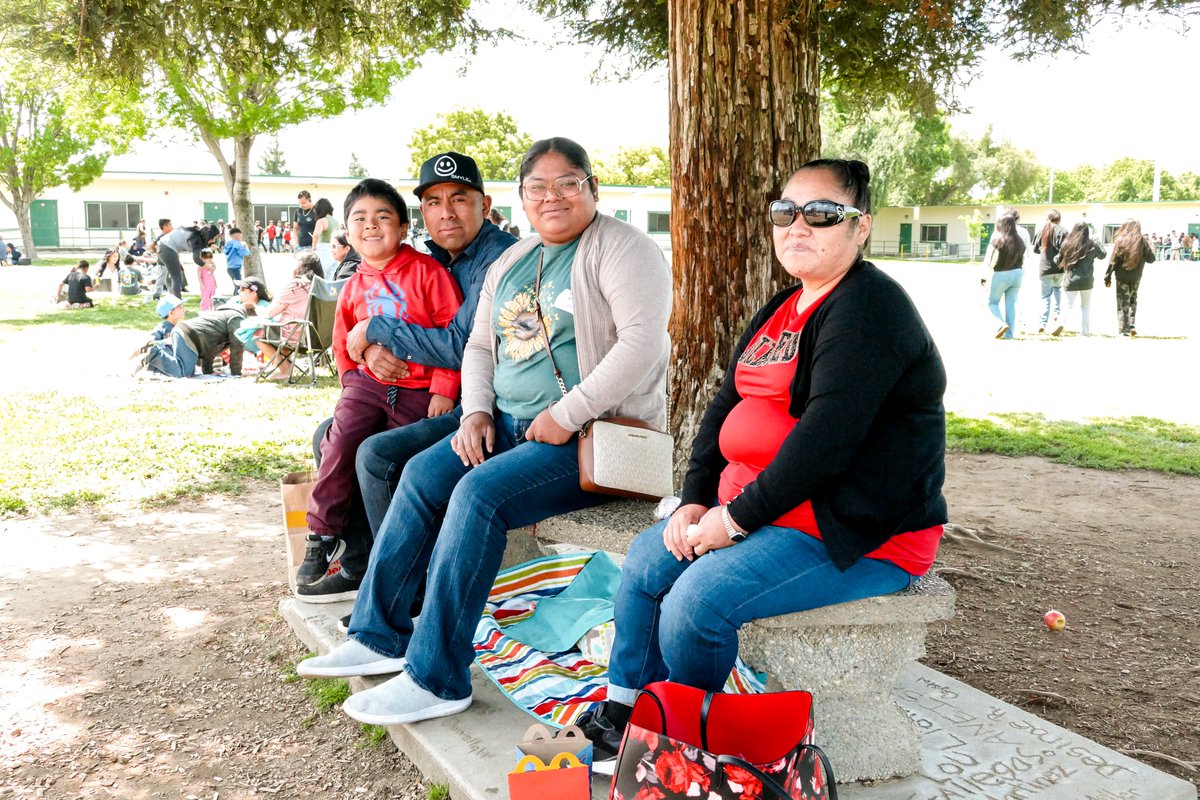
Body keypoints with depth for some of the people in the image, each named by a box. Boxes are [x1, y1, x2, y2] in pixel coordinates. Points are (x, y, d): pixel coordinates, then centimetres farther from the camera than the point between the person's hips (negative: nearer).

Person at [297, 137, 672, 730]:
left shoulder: (621, 250, -7)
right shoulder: (510, 263, 17)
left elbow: (641, 344, -20)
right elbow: (480, 345, 21)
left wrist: (566, 415, -21)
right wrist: (476, 412, 2)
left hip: (595, 434, -8)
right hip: (511, 425, 8)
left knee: (480, 493, -26)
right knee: (423, 473, -9)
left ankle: (437, 678, -18)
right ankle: (379, 636, 1)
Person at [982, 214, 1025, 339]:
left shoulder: (997, 240, -11)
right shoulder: (1019, 242, 4)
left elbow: (988, 261, -12)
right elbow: (1022, 260, 6)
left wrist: (983, 276, -3)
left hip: (1001, 275, -5)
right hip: (1017, 274, 5)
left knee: (992, 302, 11)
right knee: (1011, 304, 10)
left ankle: (1003, 323, -12)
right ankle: (1009, 333, 10)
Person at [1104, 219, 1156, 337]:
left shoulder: (1120, 240, -7)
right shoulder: (1143, 241, -4)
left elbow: (1113, 260, -9)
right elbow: (1151, 259, 1)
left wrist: (1108, 277, -4)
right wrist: (1148, 246, 16)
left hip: (1122, 277, -2)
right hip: (1136, 277, 2)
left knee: (1123, 303, 3)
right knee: (1133, 300, 22)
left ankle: (1124, 330, 0)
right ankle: (1132, 326, 13)